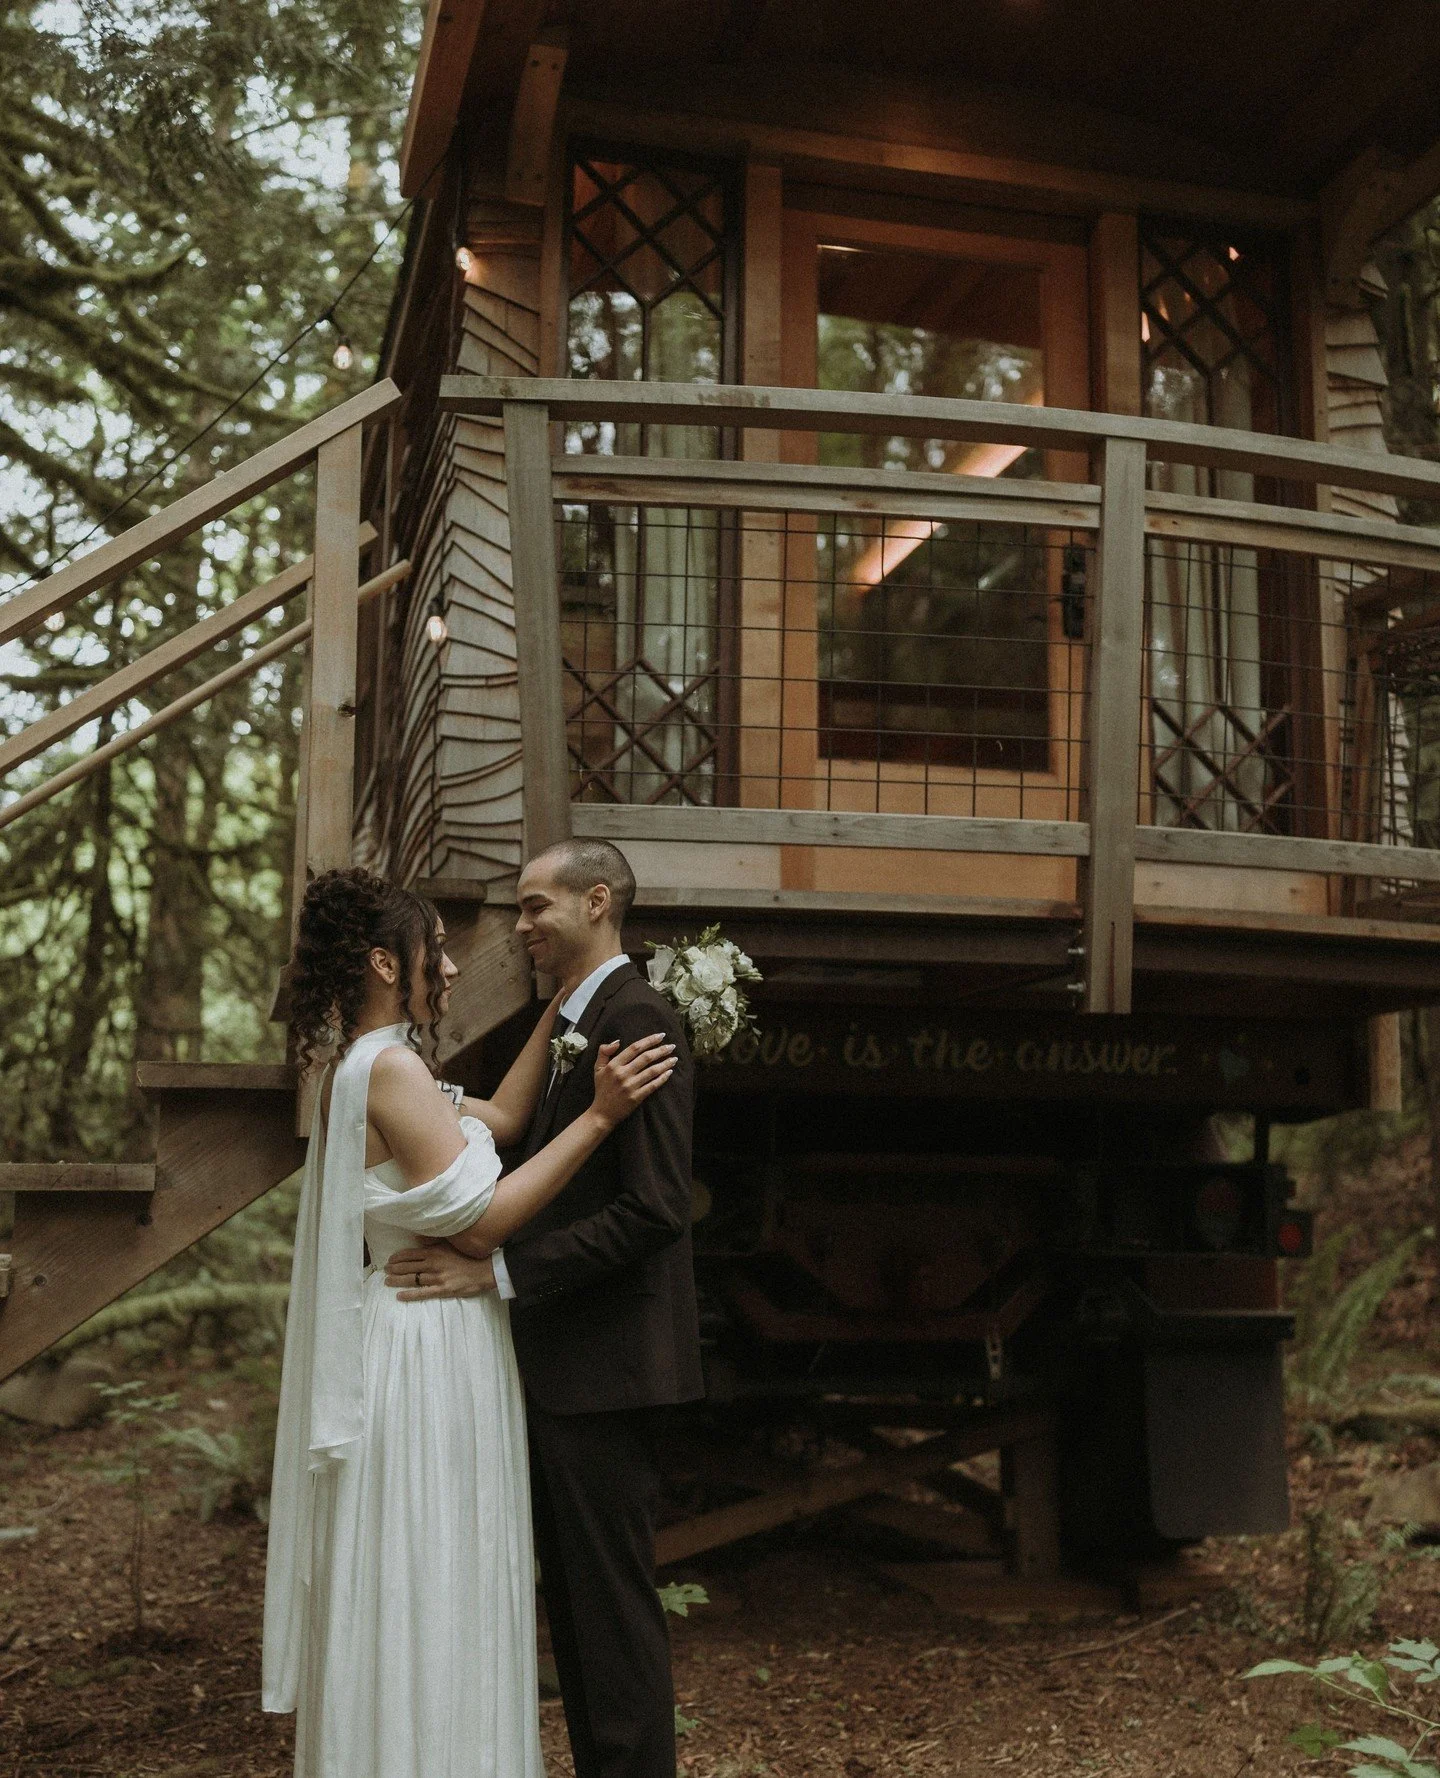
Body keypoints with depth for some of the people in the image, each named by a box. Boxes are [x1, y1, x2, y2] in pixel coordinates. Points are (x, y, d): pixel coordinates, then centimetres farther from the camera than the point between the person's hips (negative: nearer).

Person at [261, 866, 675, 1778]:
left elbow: (502, 1117, 17)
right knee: (430, 1593, 0)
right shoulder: (391, 1068, -18)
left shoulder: (363, 1070, 13)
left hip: (418, 1349, 10)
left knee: (410, 1595, 18)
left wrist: (562, 1002, 15)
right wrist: (598, 1117, -19)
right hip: (431, 1352, -10)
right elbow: (479, 1218, -21)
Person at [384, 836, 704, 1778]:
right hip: (560, 1361, 10)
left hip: (604, 1364, -10)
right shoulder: (570, 1025, 16)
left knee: (613, 1596, 0)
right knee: (572, 1593, 17)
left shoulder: (637, 1020, -16)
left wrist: (499, 1269, -23)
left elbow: (654, 1208, -23)